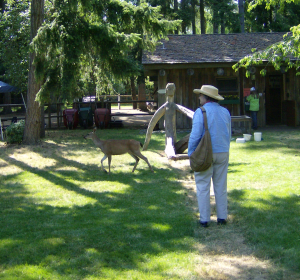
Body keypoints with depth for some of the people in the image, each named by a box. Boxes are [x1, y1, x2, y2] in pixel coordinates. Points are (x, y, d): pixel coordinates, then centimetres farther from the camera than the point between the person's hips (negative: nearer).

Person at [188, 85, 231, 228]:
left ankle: (204, 219, 3)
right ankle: (222, 217, 15)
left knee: (203, 187, 2)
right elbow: (229, 134, 13)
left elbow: (195, 135, -15)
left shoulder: (201, 112, -12)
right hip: (223, 153, 5)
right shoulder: (225, 112, 7)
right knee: (221, 186, 12)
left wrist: (190, 153, -5)